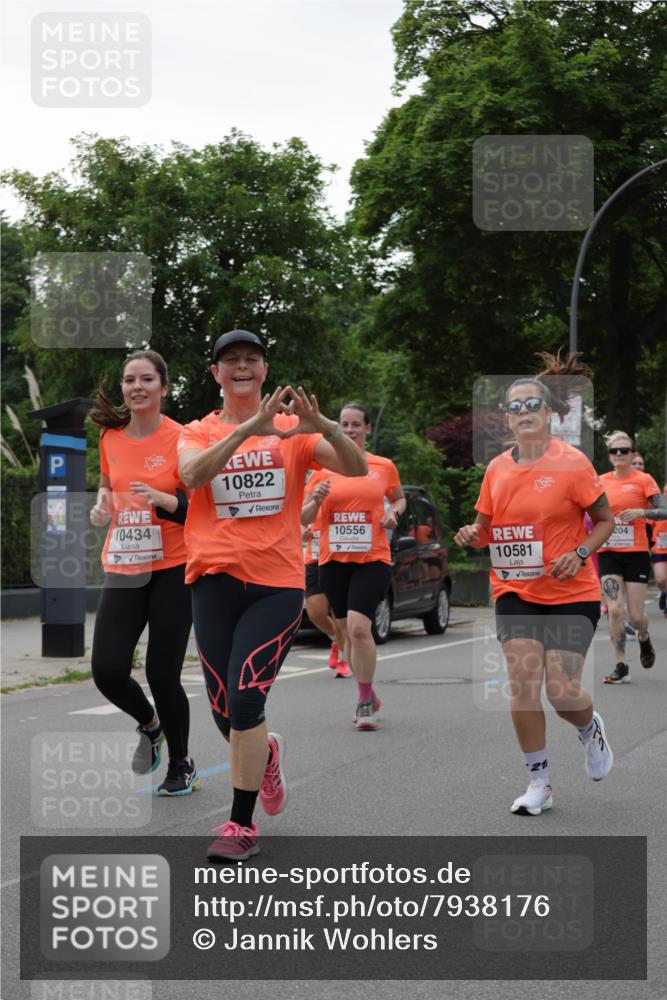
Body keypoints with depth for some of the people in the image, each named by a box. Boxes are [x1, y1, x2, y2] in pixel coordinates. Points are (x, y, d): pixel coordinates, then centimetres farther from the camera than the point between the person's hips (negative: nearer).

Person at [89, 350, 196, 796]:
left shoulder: (181, 439, -9)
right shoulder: (110, 436, 5)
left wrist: (162, 499, -25)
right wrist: (102, 505, -1)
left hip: (172, 570, -4)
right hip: (122, 570, 4)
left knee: (162, 674, -3)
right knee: (108, 670, -7)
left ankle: (182, 765, 23)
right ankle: (149, 724, 27)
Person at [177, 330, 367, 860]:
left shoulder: (293, 430, 5)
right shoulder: (199, 433, 6)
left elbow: (357, 469, -7)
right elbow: (192, 474, -17)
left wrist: (325, 427, -26)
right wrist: (249, 429, -29)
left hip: (278, 582, -2)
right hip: (216, 579, 2)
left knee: (246, 701, -12)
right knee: (225, 711, 6)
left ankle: (242, 825, 1)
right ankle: (265, 753, 40)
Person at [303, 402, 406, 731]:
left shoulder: (384, 466, 4)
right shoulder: (324, 468, 5)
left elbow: (399, 498, 22)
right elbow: (303, 518, 7)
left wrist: (393, 512, 0)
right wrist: (317, 499, -14)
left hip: (372, 559, -3)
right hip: (333, 559, 3)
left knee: (359, 627, -19)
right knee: (348, 632, 11)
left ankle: (365, 701, -7)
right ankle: (368, 695, 28)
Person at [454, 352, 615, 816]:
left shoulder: (572, 462, -9)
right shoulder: (497, 469, 3)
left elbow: (605, 521, -1)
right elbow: (488, 529, 15)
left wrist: (580, 554, -17)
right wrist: (472, 535, -8)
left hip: (571, 593, -3)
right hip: (516, 592, 3)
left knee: (562, 691, -8)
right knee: (523, 683, -8)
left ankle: (591, 728, 30)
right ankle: (539, 781, 9)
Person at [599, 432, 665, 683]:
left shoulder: (643, 480, -3)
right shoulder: (601, 482, 7)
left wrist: (640, 512, -23)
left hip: (636, 553, -2)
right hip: (608, 553, 3)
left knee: (635, 615, -2)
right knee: (614, 610, -9)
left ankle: (644, 639, 33)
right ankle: (621, 665, 0)